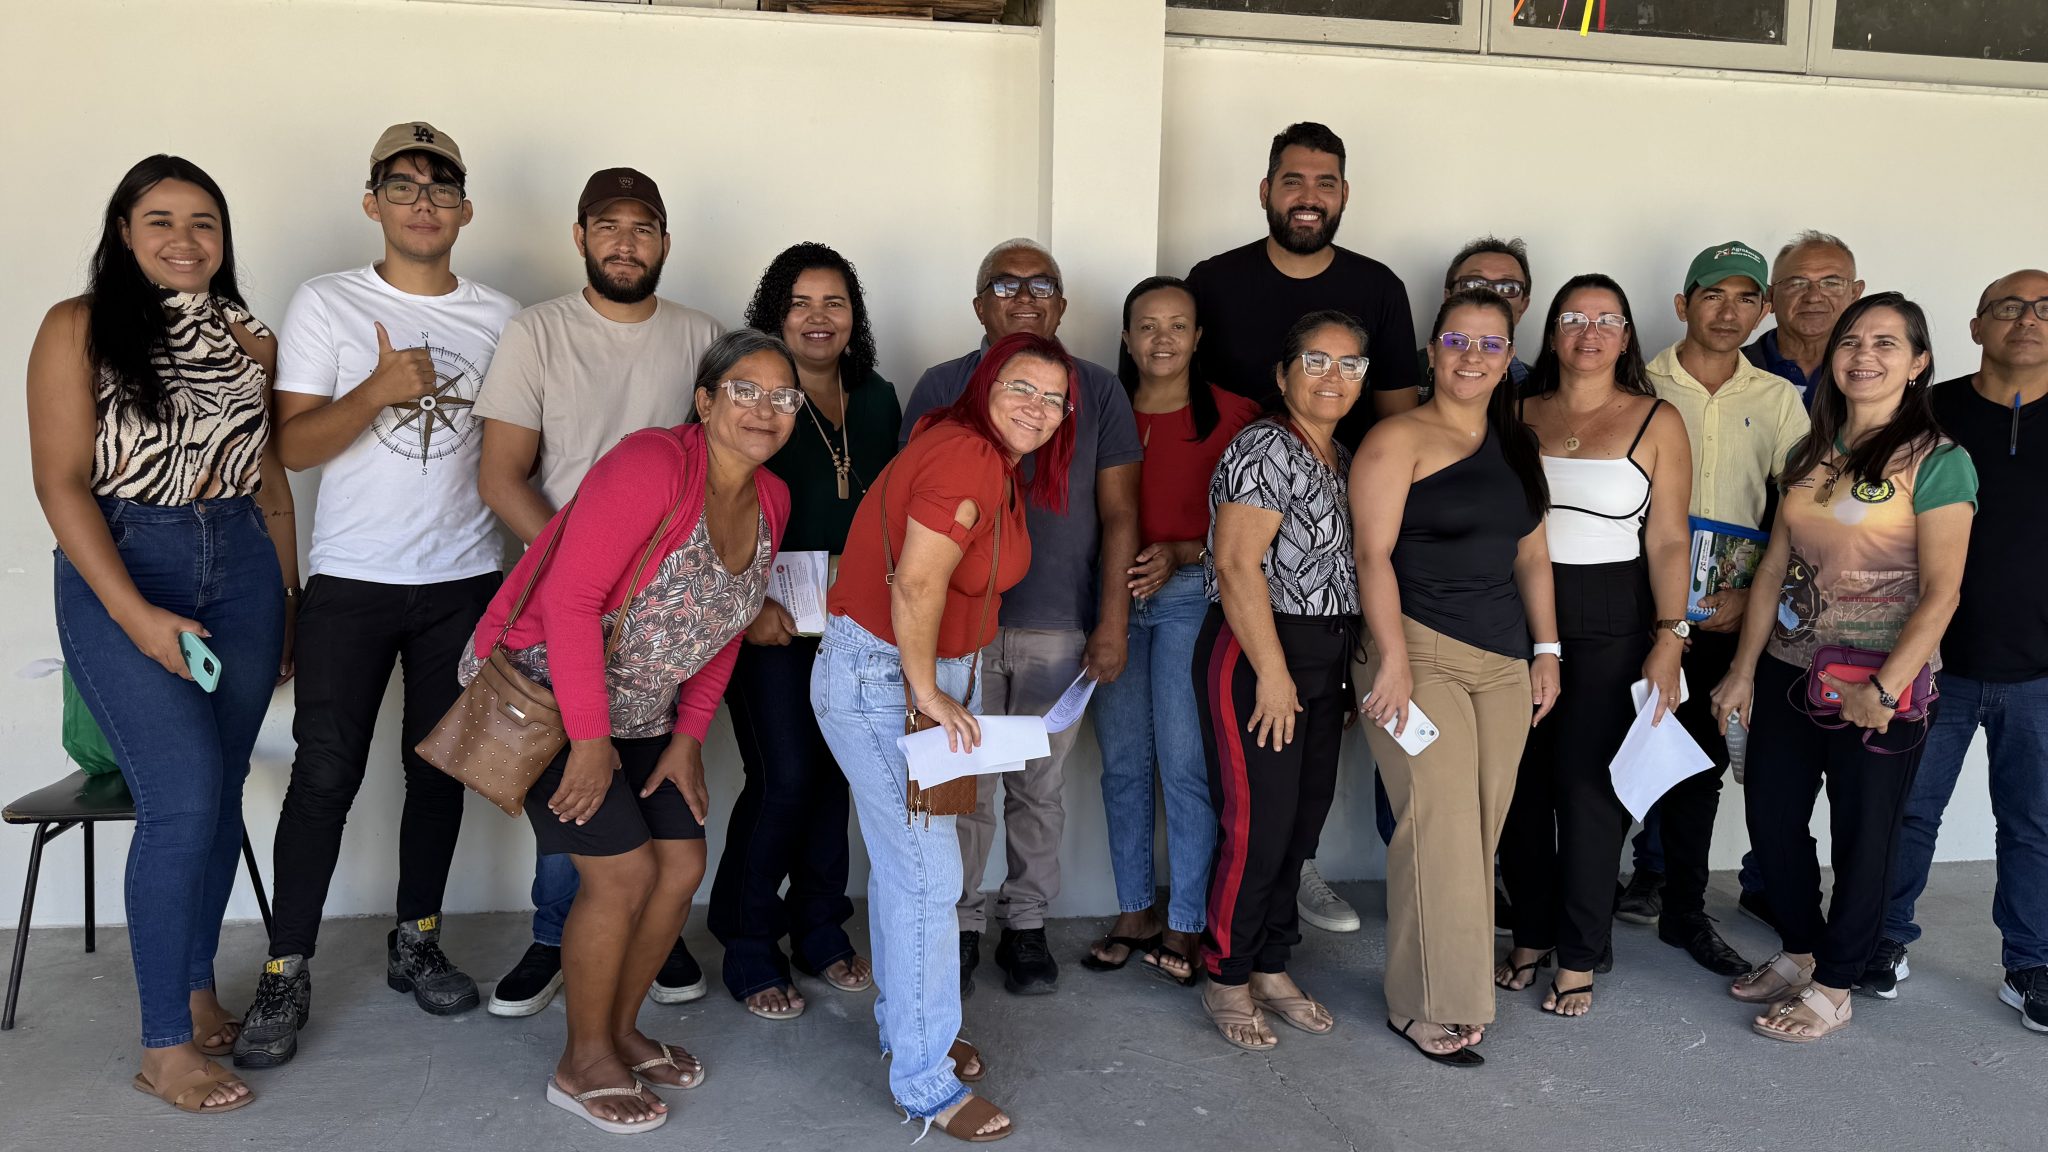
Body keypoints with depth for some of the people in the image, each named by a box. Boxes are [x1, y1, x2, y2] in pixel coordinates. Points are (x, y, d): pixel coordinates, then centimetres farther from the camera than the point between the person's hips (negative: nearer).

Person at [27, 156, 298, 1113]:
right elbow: (61, 480, -8)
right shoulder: (79, 328, -2)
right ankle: (164, 1045, 2)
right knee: (184, 797, -11)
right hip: (120, 567, -4)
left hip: (242, 565, 4)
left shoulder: (250, 340, 10)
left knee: (222, 790, 7)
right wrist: (135, 615, -17)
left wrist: (288, 603, 12)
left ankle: (196, 986, 26)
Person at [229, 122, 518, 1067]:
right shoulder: (325, 306, 1)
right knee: (325, 776, -3)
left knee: (440, 768, 10)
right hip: (352, 581, -2)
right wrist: (379, 389, -18)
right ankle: (285, 975, 9)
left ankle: (416, 944, 25)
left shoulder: (500, 317, 7)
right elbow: (292, 446, -5)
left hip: (466, 580, 2)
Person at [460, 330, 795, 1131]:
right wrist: (589, 739, -23)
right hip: (545, 693, -8)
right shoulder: (654, 464, -24)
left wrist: (689, 738, 5)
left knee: (683, 864, 5)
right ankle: (583, 1063, 11)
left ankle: (620, 1029, 27)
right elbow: (571, 597, -26)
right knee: (623, 870, -10)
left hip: (639, 711, 8)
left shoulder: (770, 502, 0)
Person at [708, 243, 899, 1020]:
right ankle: (749, 950, 9)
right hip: (768, 619, -5)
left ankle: (819, 931, 25)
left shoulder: (877, 400, 11)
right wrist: (750, 603, -17)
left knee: (833, 770, 9)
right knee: (785, 775, -8)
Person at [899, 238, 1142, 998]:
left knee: (1040, 788, 9)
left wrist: (1113, 620, -2)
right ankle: (960, 925, 22)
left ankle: (1026, 925, 26)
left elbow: (1118, 514, 4)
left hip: (1059, 628, 1)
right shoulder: (941, 387, 4)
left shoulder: (1098, 391, 4)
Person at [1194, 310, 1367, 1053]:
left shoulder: (1342, 460, 15)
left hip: (1325, 661, 8)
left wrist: (1348, 675, 15)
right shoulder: (1267, 449, -12)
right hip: (1255, 654, -8)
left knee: (1304, 822, 12)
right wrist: (1273, 673, -20)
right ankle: (1226, 980, 11)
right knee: (1258, 826, -5)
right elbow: (1237, 563, -19)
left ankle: (1272, 968, 26)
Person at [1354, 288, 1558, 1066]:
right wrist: (1393, 658, -18)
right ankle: (1428, 1006, 4)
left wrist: (1547, 650, 13)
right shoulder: (1399, 439, -4)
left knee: (1483, 832, 7)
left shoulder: (1518, 446, 17)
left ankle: (1459, 986, 19)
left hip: (1505, 662, 6)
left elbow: (1531, 555, 20)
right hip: (1422, 653, -6)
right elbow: (1373, 554, -11)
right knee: (1439, 826, -8)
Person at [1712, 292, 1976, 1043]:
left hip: (1877, 687, -6)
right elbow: (1775, 568, 8)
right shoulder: (1812, 454, 8)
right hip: (1790, 671, 6)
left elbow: (1940, 593, -15)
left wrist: (1885, 688, -22)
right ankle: (1799, 952, 35)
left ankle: (1833, 987, 25)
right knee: (1770, 816, 13)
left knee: (1862, 837, 9)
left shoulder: (1936, 461, -10)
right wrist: (1743, 669, 6)